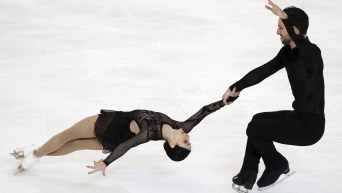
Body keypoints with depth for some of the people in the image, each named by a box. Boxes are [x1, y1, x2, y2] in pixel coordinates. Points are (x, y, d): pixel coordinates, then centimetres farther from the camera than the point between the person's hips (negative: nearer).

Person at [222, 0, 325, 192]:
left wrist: (285, 18, -56)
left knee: (255, 129, -10)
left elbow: (303, 44, -47)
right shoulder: (287, 52, 5)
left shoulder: (312, 53, -23)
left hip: (310, 125, -10)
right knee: (259, 120, 20)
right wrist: (237, 87, 8)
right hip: (299, 115, 10)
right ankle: (247, 177, 17)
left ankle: (279, 166, 14)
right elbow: (264, 70, 12)